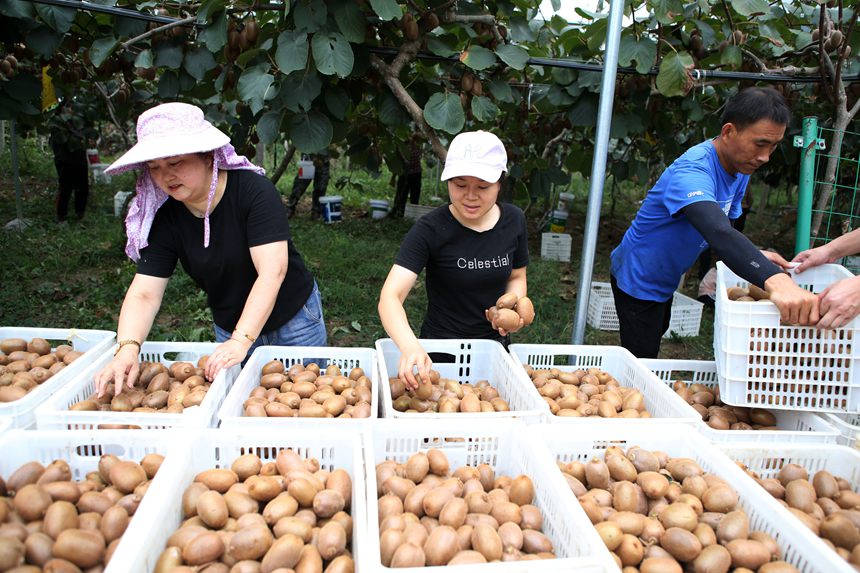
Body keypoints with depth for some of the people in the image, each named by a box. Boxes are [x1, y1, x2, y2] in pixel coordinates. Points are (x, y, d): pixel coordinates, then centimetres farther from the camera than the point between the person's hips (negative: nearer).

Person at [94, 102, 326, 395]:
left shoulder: (253, 190, -25)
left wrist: (240, 342, -40)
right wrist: (128, 348, -35)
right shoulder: (164, 217, -12)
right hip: (229, 326, 4)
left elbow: (272, 271, -33)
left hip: (293, 317, -3)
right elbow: (144, 293, -17)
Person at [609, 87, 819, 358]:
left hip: (664, 281, 10)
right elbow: (718, 232, -51)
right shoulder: (693, 172, -33)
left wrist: (756, 255, -15)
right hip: (639, 281, -9)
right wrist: (775, 281, -64)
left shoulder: (740, 168, -2)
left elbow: (727, 226, 6)